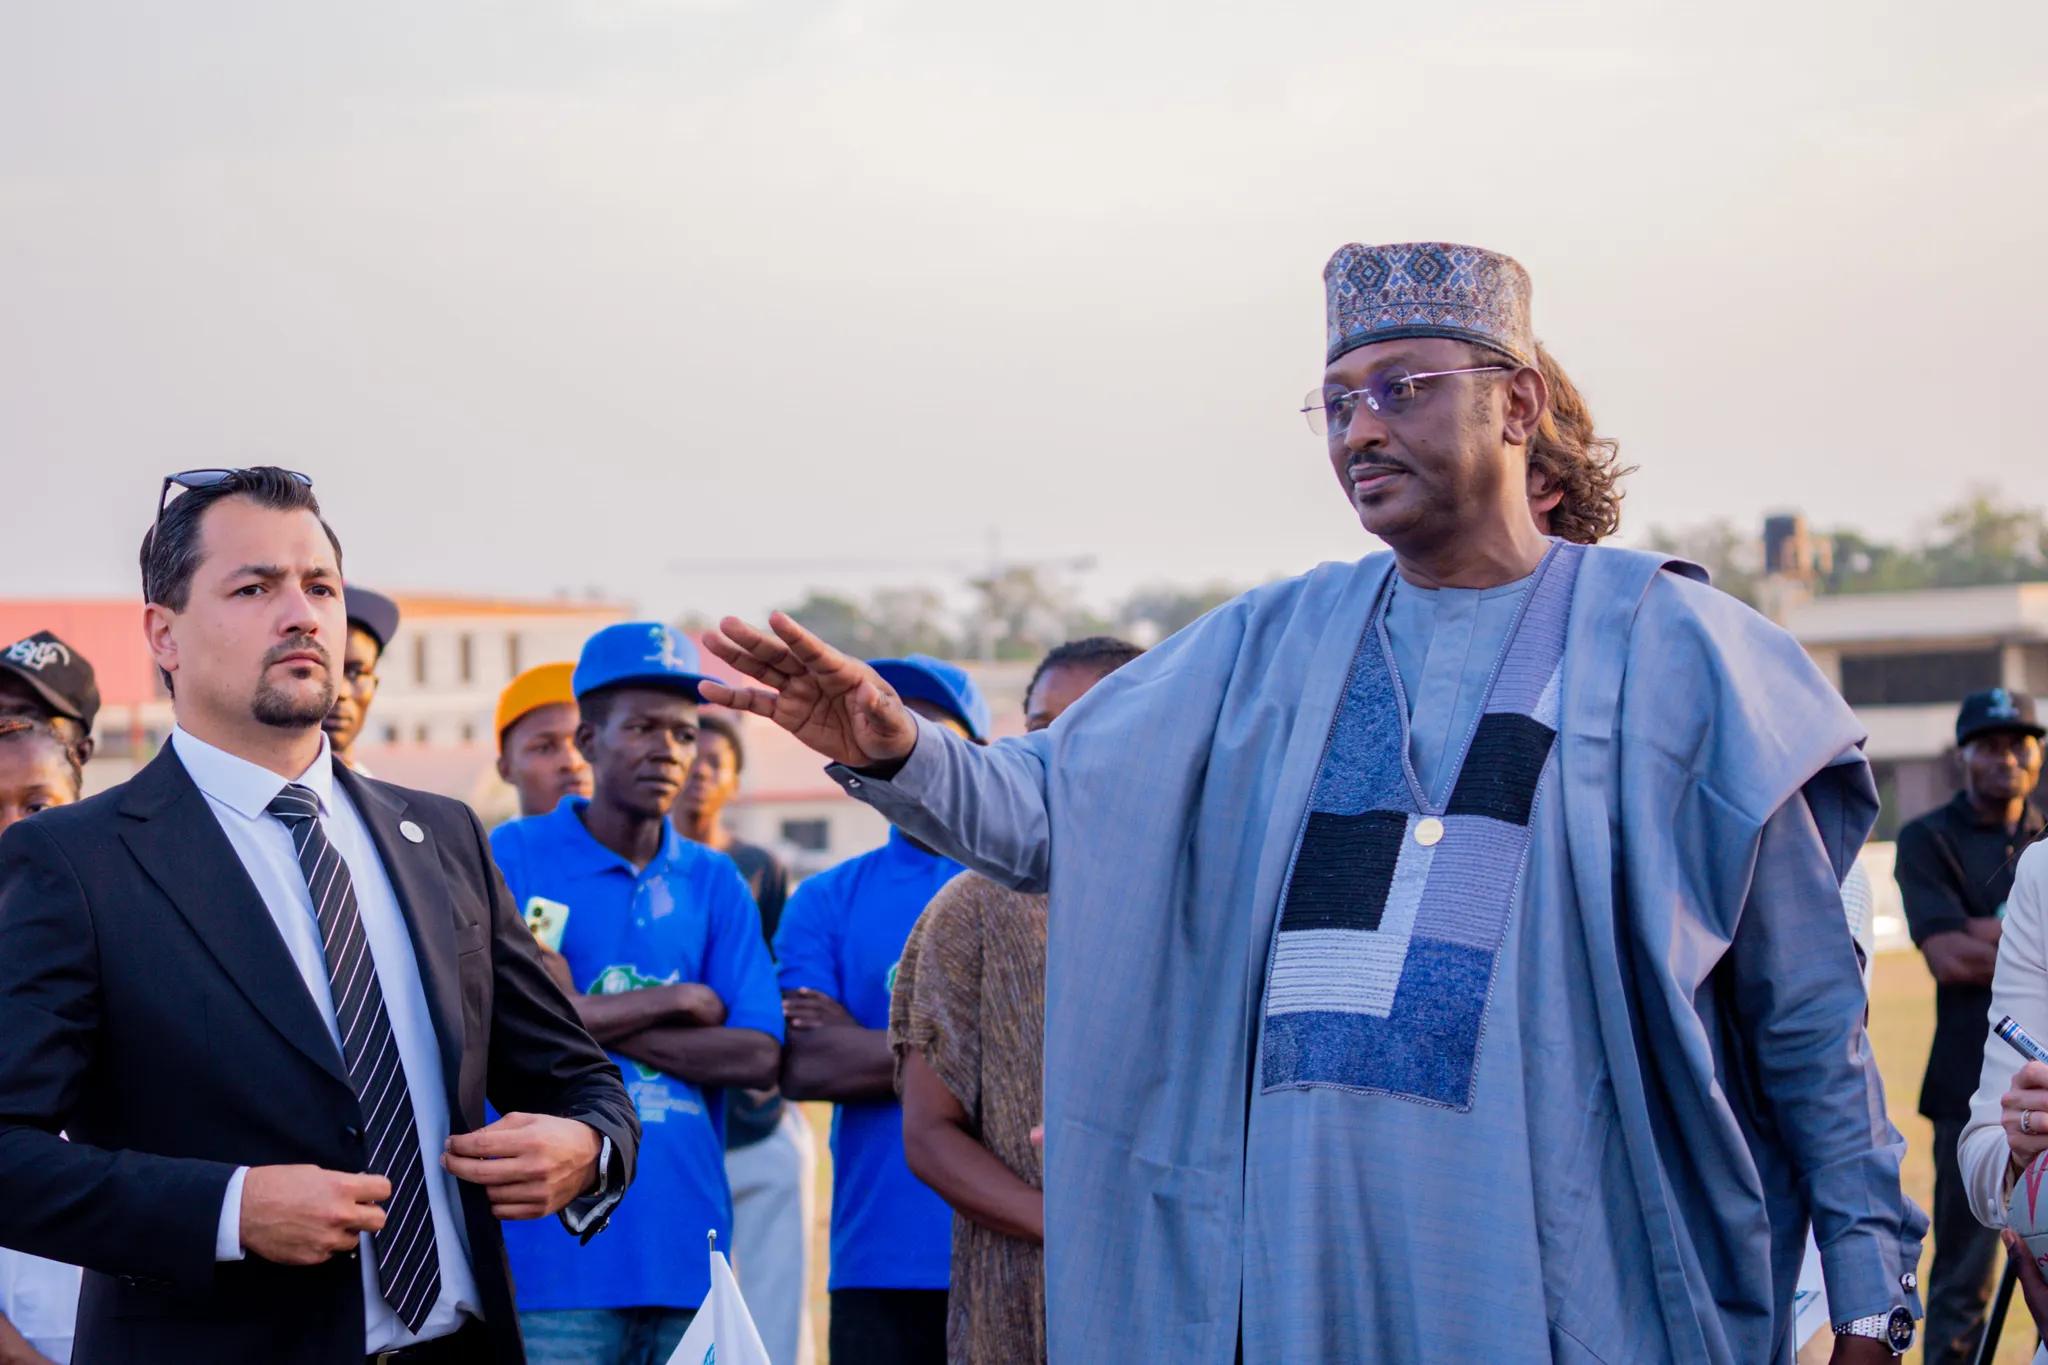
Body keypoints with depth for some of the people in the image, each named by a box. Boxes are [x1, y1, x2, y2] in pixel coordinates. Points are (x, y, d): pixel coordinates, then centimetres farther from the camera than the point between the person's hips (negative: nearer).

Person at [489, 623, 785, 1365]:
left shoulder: (715, 882, 12)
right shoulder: (512, 856, 1)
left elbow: (759, 1054, 1)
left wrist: (585, 1018, -7)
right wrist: (676, 1001, -5)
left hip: (686, 1248, 4)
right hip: (554, 1252, -4)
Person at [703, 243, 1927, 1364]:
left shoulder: (1669, 649, 2)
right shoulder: (1272, 646, 13)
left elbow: (1807, 1005, 2)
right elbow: (1051, 808, 9)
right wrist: (897, 752, -13)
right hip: (1298, 1261, 3)